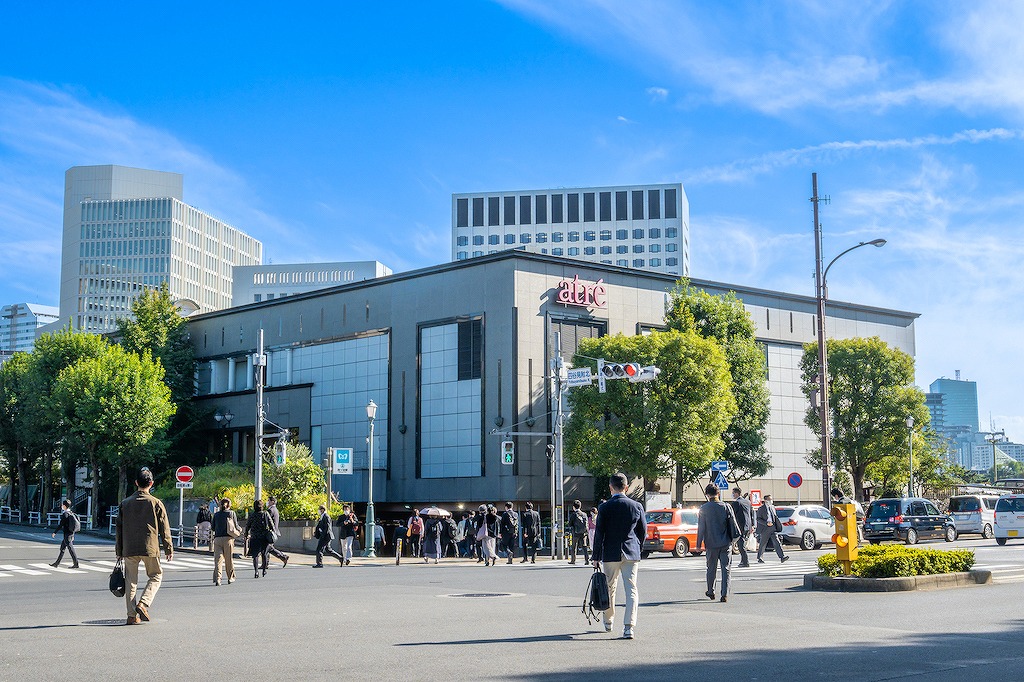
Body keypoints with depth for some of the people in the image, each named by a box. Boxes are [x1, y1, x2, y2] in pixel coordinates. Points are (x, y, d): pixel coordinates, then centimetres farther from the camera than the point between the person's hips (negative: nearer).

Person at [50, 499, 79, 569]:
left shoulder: (65, 514, -15)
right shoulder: (71, 513, 10)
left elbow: (61, 524, -16)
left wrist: (55, 532, -10)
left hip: (67, 534, -9)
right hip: (71, 533, 9)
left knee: (70, 548, -5)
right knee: (62, 548, 15)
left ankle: (76, 564, -3)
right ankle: (57, 563, 22)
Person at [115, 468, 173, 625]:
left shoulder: (125, 503, 5)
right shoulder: (156, 503, -3)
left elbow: (119, 528, 9)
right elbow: (164, 529, -1)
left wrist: (119, 551, 16)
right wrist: (169, 549, 7)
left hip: (129, 549, 3)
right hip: (150, 548, -2)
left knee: (130, 581, 8)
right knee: (155, 576, 14)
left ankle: (132, 615, 6)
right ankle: (143, 603, -5)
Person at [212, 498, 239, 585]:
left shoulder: (216, 514, 8)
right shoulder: (231, 513, 0)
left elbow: (213, 528, 12)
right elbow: (236, 526, 1)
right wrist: (239, 529, 22)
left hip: (217, 538, 2)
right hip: (228, 538, -2)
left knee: (218, 559, -2)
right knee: (229, 559, 10)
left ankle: (217, 578, -15)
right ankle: (230, 578, 21)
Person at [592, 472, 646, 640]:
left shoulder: (604, 507, -6)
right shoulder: (637, 506, 0)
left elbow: (599, 533, -6)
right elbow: (643, 531, 7)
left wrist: (596, 557, -1)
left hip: (610, 554, -1)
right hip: (631, 554, 1)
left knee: (610, 588, 16)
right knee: (631, 589, -1)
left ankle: (608, 622, 31)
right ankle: (629, 627, -12)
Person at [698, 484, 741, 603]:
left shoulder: (704, 508, -6)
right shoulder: (726, 507, -3)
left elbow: (701, 527, -3)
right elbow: (733, 524, 1)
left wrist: (699, 544, 3)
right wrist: (736, 537, 11)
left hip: (711, 544, 0)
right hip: (726, 543, 0)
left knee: (711, 568, 14)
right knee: (725, 568, 2)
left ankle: (711, 592, 27)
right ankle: (725, 594, -5)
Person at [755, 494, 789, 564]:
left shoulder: (773, 507, 12)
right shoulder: (761, 509, -6)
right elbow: (758, 519, -9)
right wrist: (766, 523, -20)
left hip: (773, 528, 4)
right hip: (765, 529, -4)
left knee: (776, 542, -8)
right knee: (762, 544, 6)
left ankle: (782, 557, -17)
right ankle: (760, 558, 21)